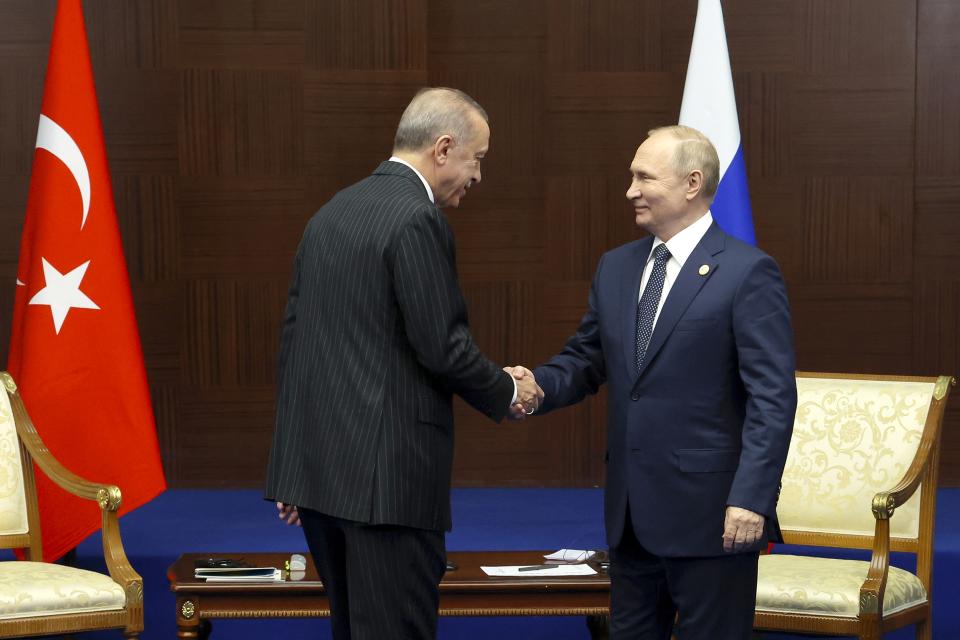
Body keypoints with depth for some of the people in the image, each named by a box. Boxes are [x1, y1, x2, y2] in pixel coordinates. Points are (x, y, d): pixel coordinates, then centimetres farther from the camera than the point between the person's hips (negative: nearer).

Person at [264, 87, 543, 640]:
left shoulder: (332, 213, 14)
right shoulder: (418, 219, -13)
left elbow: (294, 335, 16)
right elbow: (442, 346, -16)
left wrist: (294, 466, 21)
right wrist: (508, 393, 3)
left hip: (316, 464, 9)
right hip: (386, 472, -9)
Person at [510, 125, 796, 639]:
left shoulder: (747, 273, -9)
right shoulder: (615, 268, 12)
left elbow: (772, 398, -13)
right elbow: (585, 360, 16)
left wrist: (752, 498, -20)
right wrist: (538, 384, -6)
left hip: (709, 511, -7)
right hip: (631, 510, 7)